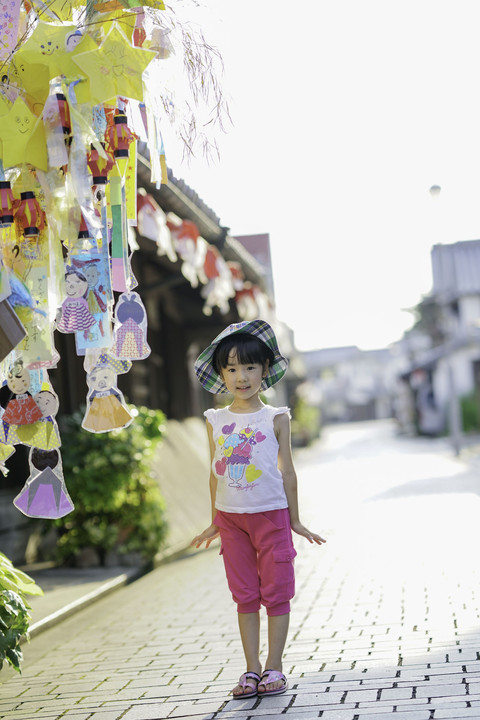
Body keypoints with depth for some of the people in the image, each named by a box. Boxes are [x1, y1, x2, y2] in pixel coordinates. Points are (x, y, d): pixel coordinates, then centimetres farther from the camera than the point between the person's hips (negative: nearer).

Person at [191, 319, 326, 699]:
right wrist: (215, 524, 14)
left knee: (276, 592, 2)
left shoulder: (275, 419, -2)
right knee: (245, 596, 7)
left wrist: (296, 521, 3)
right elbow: (216, 472, 10)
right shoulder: (217, 421, 4)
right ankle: (252, 670, 13)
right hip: (231, 517, 2)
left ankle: (274, 668, 10)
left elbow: (287, 471, 2)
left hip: (270, 514, -2)